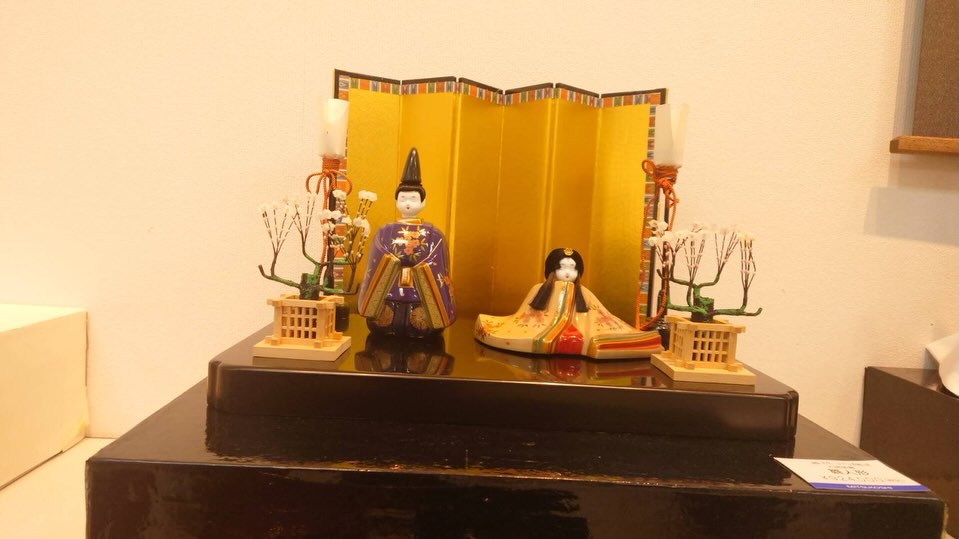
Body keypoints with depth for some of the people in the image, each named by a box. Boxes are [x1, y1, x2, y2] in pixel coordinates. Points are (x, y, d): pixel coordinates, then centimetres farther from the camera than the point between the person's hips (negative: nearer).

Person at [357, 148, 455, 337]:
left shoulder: (434, 235, 5)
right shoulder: (384, 232, 10)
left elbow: (439, 274, 1)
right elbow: (375, 269, 6)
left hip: (422, 302, -1)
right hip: (388, 300, 1)